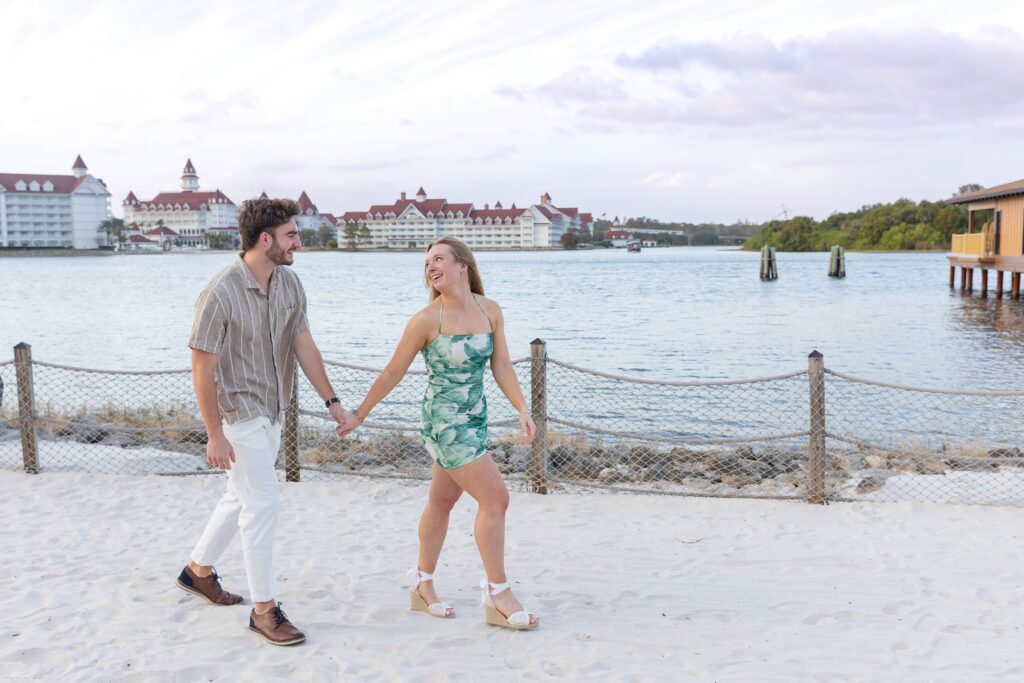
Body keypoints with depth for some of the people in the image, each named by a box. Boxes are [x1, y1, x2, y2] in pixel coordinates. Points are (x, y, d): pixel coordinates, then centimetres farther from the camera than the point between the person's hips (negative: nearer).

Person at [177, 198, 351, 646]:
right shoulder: (221, 294, -22)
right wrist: (215, 435, -18)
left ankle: (199, 570, 40)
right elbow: (202, 368, -18)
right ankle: (264, 608, 8)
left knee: (241, 497, 20)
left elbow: (304, 344, 4)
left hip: (271, 412, 8)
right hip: (240, 414, -8)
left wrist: (331, 400, 1)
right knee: (261, 505, -4)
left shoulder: (289, 284, -1)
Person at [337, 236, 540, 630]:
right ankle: (498, 596, 1)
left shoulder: (490, 311, 1)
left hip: (475, 418, 6)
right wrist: (359, 415, 2)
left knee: (442, 501, 17)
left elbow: (501, 366, 2)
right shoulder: (427, 320, -13)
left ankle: (423, 586, 32)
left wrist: (522, 410, -9)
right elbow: (393, 372, -5)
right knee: (495, 498, -10)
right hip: (444, 420, -6)